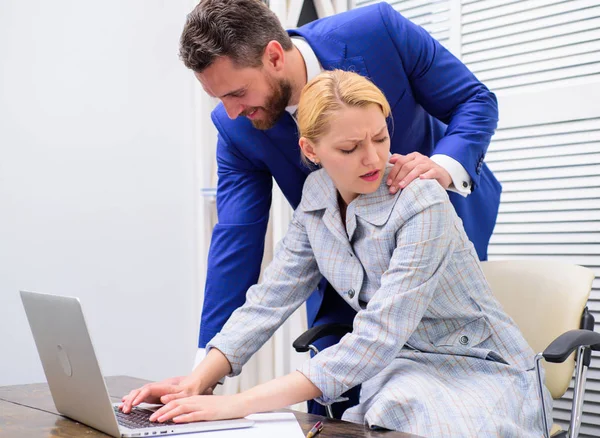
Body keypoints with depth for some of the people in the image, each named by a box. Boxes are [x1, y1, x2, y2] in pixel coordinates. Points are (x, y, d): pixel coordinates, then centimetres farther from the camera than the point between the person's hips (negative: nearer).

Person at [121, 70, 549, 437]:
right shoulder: (317, 196, -3)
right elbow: (270, 299, -5)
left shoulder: (422, 205, -23)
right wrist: (197, 382, -21)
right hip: (401, 367, 5)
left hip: (481, 368, -5)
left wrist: (243, 404, -36)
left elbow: (378, 338, -30)